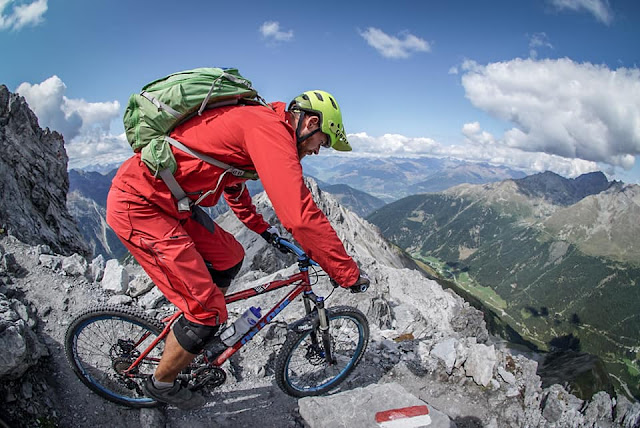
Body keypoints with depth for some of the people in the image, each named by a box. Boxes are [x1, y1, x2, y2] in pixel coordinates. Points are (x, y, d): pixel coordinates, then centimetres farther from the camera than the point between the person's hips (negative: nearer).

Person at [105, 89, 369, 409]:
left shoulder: (253, 121, 13)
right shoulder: (271, 128, -19)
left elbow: (233, 184, 30)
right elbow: (301, 215, -28)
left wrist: (261, 228, 35)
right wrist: (349, 274, -17)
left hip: (165, 201, 11)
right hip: (136, 206, -11)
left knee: (230, 257, 18)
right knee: (208, 310, -6)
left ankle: (198, 334, 32)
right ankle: (161, 384, 20)